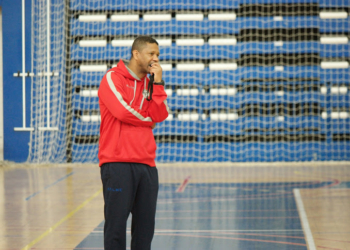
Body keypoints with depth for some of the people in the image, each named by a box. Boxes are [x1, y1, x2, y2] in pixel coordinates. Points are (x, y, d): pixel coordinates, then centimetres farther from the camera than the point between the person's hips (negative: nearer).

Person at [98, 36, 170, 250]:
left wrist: (158, 83, -3)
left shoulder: (150, 83, 17)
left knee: (145, 224, 6)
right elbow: (122, 111, -14)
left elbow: (161, 115, 3)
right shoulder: (113, 78, -2)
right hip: (117, 162, -6)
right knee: (116, 223, -5)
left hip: (146, 163, 6)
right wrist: (148, 119, 2)